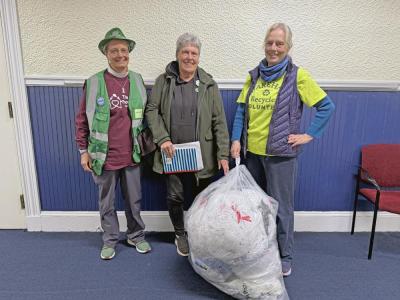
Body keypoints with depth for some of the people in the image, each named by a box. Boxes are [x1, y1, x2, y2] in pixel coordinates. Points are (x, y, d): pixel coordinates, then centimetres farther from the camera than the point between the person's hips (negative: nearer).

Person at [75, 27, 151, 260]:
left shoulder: (137, 81, 3)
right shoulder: (94, 83, -5)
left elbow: (145, 115, 12)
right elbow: (83, 119, 0)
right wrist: (84, 151, 0)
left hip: (132, 155, 2)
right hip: (105, 156, -2)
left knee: (134, 200, 14)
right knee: (107, 202, 13)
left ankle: (136, 236, 33)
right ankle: (110, 240, 32)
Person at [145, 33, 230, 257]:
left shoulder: (209, 84, 0)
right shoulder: (163, 81, 2)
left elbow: (219, 121, -3)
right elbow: (152, 110, 3)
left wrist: (223, 154, -9)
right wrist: (162, 139, -10)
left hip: (201, 154, 0)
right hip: (172, 153, 1)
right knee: (175, 197, 8)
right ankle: (180, 235, 32)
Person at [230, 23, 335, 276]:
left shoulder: (297, 75, -6)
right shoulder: (254, 75, 8)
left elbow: (327, 106, -3)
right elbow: (241, 110, 8)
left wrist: (310, 135, -8)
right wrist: (236, 139, -2)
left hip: (281, 152, -5)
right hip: (252, 151, 5)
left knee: (280, 206, 5)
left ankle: (285, 257, 24)